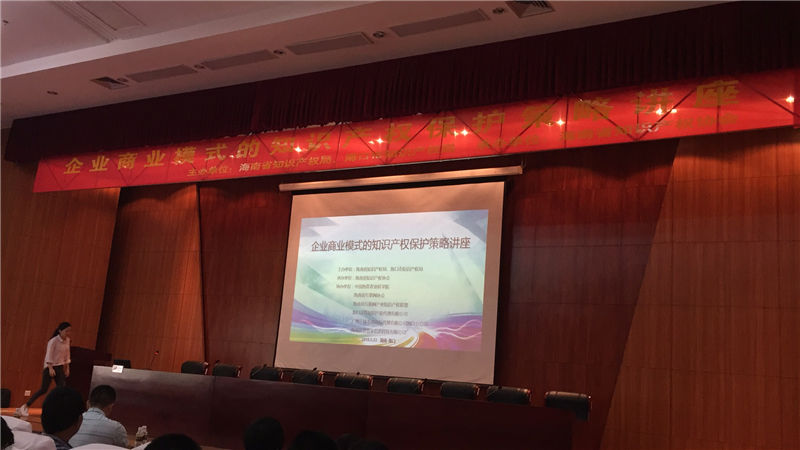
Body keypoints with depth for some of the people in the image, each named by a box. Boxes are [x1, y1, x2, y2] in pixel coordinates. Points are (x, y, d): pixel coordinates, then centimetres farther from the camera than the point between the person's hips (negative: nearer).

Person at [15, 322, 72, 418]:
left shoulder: (67, 340, 5)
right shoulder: (54, 341, -14)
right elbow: (49, 355, -16)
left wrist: (67, 368, 12)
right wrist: (50, 368, -22)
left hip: (60, 368, 6)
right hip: (50, 367, -6)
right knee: (43, 389, -6)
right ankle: (24, 406, 4)